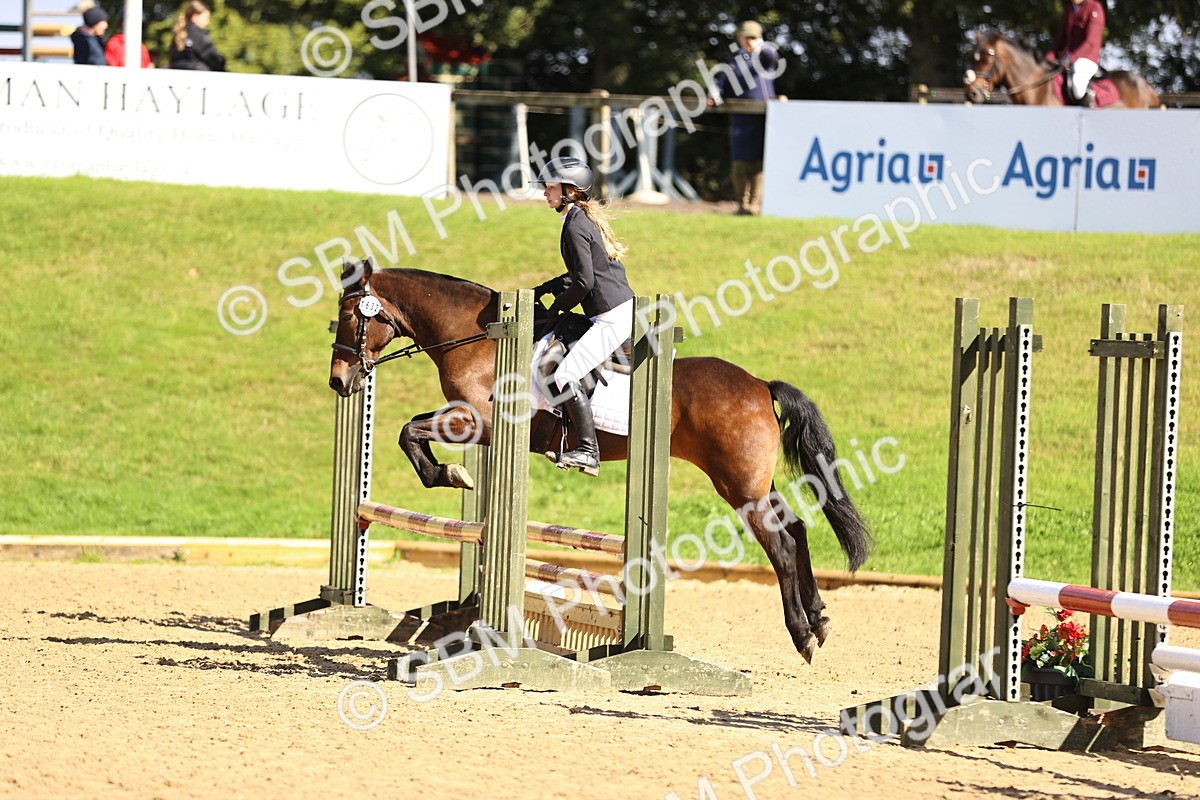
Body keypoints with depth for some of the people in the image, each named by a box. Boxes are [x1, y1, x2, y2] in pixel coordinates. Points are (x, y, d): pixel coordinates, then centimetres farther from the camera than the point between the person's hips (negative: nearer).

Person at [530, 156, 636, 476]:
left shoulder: (575, 225, -13)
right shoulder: (589, 218, 17)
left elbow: (584, 282, -18)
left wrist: (556, 308, -4)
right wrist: (544, 290, 21)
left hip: (612, 317, -11)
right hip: (626, 307, 11)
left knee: (566, 375, -15)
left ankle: (587, 451, -19)